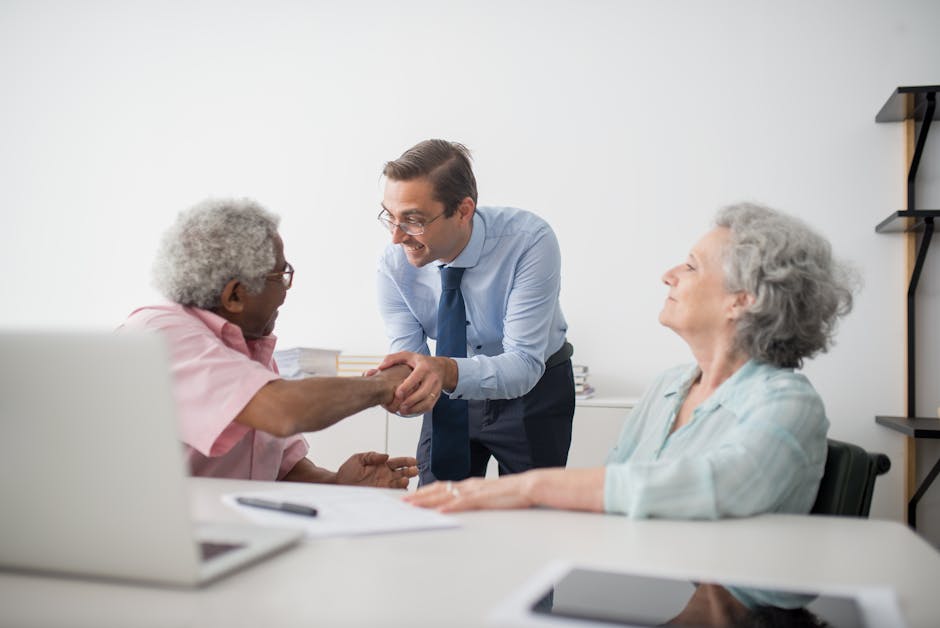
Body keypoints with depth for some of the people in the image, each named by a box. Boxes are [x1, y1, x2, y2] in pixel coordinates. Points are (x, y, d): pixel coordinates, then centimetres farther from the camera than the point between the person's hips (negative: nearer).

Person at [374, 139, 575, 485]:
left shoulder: (530, 241, -30)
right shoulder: (394, 266, -20)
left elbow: (524, 363, -33)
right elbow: (412, 368, -18)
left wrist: (447, 371, -51)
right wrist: (394, 390, -42)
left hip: (533, 393, -2)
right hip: (453, 393, 3)